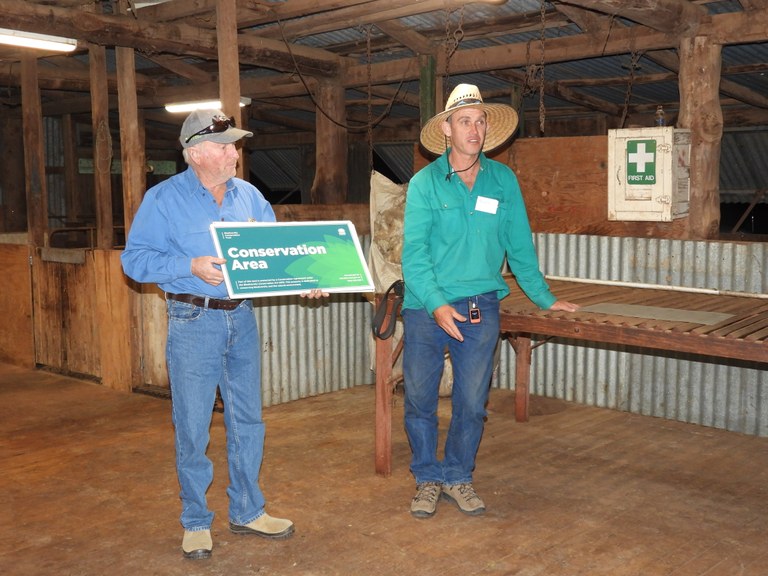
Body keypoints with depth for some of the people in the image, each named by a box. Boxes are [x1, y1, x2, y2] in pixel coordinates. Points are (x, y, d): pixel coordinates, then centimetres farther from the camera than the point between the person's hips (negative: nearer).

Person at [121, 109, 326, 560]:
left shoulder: (248, 196, 9)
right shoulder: (165, 198, -5)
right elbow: (135, 258, -8)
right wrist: (191, 266, -20)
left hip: (243, 319, 5)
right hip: (194, 322, -5)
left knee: (248, 421, 12)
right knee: (193, 426, 3)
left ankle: (247, 511, 28)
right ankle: (196, 522, 20)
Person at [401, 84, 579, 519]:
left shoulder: (503, 180, 6)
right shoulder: (424, 183, -2)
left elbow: (520, 245, 13)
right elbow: (414, 252, -8)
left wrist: (544, 298, 15)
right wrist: (437, 304, -20)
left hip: (482, 307, 2)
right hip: (427, 308, -1)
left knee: (472, 402, 8)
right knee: (420, 399, 6)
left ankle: (458, 478, 27)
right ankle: (428, 479, 25)